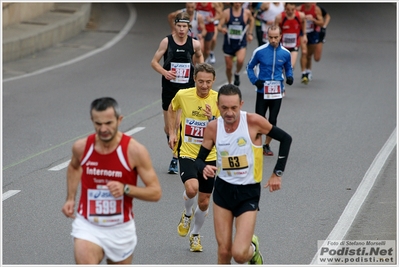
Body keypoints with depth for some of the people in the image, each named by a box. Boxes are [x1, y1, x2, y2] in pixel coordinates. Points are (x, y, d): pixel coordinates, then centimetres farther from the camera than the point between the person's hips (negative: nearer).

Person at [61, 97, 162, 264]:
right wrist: (70, 199, 7)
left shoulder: (134, 150, -16)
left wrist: (125, 189, -28)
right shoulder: (81, 147, -7)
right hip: (88, 226, 0)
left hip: (121, 229, 0)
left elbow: (156, 192, -13)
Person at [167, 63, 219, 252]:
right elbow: (172, 109, 15)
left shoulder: (219, 99, -11)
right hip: (187, 153, -1)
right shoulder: (183, 95, -9)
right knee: (192, 188, -29)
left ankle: (195, 235, 37)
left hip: (209, 156, 1)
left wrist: (213, 119, -30)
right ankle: (187, 214, 5)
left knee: (204, 203, 10)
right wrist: (172, 133, 8)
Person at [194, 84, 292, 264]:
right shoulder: (213, 128, -7)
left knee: (239, 254, -12)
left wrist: (277, 173, -4)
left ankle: (253, 248, 24)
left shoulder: (253, 121, -16)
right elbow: (199, 159, 2)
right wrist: (204, 168, -22)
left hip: (249, 192, -3)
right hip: (223, 189, 3)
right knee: (223, 252, 3)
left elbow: (285, 139, -5)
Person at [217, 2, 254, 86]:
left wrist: (249, 33, 14)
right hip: (229, 43, 1)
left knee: (240, 60, -29)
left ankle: (237, 74, 3)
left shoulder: (246, 12, -4)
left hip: (241, 43, -1)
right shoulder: (226, 12, -6)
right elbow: (219, 26, -8)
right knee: (229, 67, 8)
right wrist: (222, 29, -31)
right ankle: (229, 84, 33)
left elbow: (251, 20, 18)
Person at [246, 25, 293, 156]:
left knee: (273, 120, 6)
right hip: (262, 91, -2)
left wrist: (290, 77, -5)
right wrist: (254, 80, -9)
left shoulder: (285, 53, -1)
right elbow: (250, 67, 6)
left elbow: (288, 68, 16)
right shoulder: (259, 51, -7)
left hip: (277, 92, 2)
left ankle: (267, 145, 22)